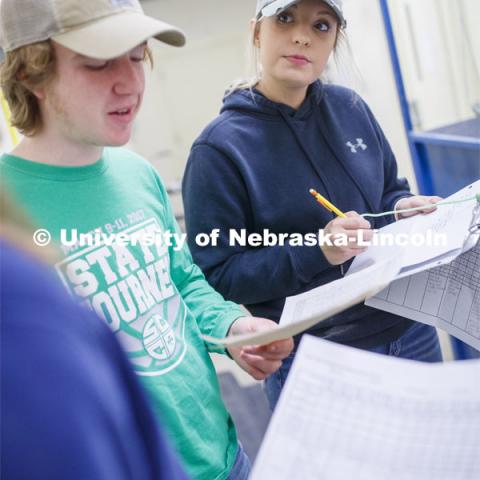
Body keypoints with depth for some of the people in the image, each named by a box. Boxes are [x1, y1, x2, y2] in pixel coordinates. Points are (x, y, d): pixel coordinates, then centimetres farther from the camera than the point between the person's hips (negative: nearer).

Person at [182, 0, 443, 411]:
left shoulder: (349, 107, 0)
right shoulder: (220, 147, -15)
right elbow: (215, 277, -16)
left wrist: (405, 209, -9)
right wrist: (315, 251, -27)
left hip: (409, 331, 6)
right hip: (315, 362, -5)